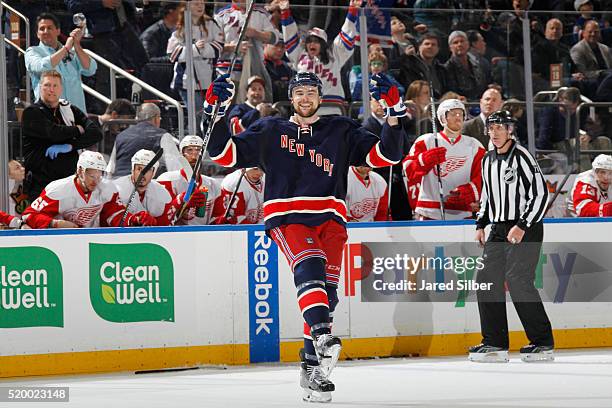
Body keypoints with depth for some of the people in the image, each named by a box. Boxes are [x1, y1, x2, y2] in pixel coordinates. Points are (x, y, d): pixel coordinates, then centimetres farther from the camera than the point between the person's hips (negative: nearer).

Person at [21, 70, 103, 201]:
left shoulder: (70, 110, 15)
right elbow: (54, 133, -16)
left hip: (69, 179, 4)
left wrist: (70, 146, -12)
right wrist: (78, 130, 1)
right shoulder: (32, 112, 0)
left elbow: (96, 133, 3)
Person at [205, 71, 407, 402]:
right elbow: (226, 153, 12)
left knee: (327, 286, -7)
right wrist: (216, 112, 0)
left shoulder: (341, 132, 16)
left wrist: (394, 113, -2)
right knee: (309, 264, -30)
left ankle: (312, 366, 0)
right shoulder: (269, 132, 16)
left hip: (329, 217, 2)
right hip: (285, 217, -2)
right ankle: (321, 334, -47)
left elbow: (385, 155, 11)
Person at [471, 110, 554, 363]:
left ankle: (543, 342, -8)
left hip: (525, 230, -8)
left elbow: (540, 193, -16)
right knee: (487, 280, 1)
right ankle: (495, 343, 7)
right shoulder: (488, 161, 14)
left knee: (518, 281, -16)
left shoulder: (521, 157, -11)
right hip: (498, 230, 8)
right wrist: (481, 225, 15)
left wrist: (522, 226, -20)